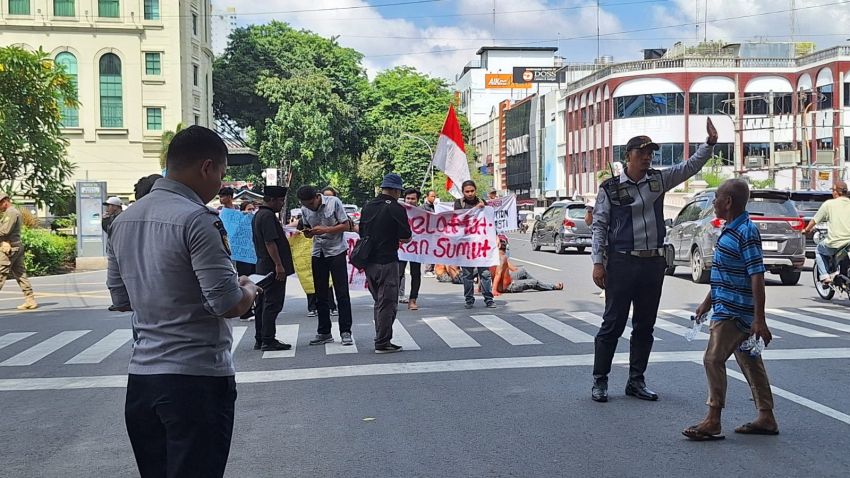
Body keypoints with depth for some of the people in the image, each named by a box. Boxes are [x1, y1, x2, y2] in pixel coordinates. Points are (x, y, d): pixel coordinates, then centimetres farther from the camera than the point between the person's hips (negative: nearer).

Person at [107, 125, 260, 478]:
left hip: (142, 374, 8)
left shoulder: (124, 220, 8)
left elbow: (121, 297, 16)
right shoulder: (197, 219, -16)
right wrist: (249, 290, 2)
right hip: (197, 377, -8)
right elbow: (228, 304, -19)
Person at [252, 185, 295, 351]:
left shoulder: (258, 215, 18)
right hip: (273, 267, -11)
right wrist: (279, 265, -23)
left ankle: (260, 340, 18)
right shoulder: (268, 216, -15)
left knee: (262, 304, 12)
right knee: (272, 304, -7)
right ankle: (268, 341, -5)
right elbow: (270, 242, -22)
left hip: (262, 266, 11)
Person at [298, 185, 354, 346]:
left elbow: (346, 225, -10)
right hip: (318, 253, 4)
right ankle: (324, 332, 16)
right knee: (320, 295, 8)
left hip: (336, 251, -4)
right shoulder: (305, 210, 0)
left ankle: (345, 332, -2)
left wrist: (325, 230, -21)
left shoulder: (334, 202, -12)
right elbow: (307, 232, 11)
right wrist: (307, 232, -13)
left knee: (342, 293, -6)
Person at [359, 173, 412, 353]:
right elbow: (406, 238, -11)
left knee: (379, 302, 17)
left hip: (368, 262, 7)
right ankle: (382, 343, 2)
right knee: (388, 303, 1)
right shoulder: (396, 209, -11)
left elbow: (362, 232, 14)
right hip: (387, 261, -7)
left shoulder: (367, 207, 8)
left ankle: (382, 339, 20)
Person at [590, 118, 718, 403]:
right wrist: (598, 263, -8)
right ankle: (600, 381, 7)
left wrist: (710, 144, -8)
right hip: (621, 263, -5)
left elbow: (691, 166, 8)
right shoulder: (610, 188, -2)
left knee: (645, 326, 10)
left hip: (653, 263, 5)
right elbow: (599, 226, -2)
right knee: (613, 323, -2)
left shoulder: (658, 180, 10)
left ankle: (636, 381, 20)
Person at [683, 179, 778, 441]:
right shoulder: (731, 230, 13)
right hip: (728, 308, 10)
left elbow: (757, 277, -21)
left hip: (733, 311, -10)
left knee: (714, 359, -8)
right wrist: (708, 301, 27)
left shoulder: (746, 232, -18)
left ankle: (713, 421, -3)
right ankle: (766, 418, 21)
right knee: (750, 362, 13)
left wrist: (759, 319, -23)